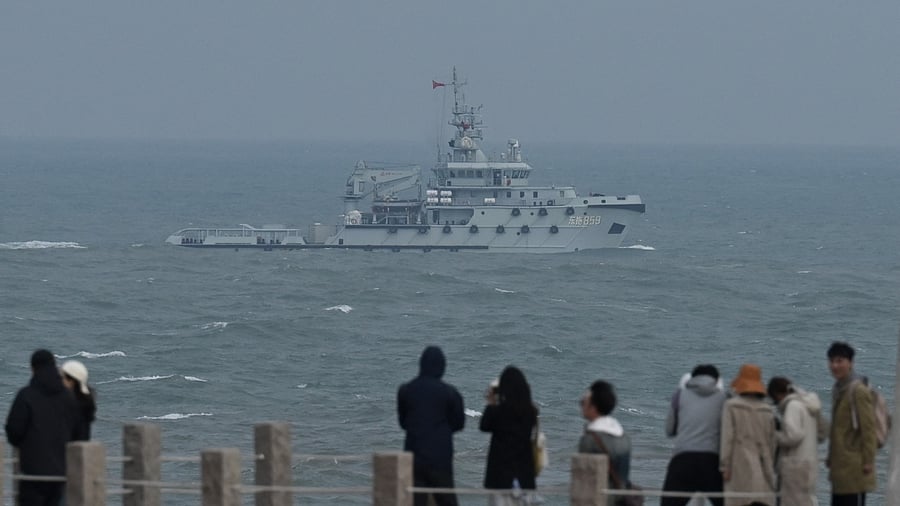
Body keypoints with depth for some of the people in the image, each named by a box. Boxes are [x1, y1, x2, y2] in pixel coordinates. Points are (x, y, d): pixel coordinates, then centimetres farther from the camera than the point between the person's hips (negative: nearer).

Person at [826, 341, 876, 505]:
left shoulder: (858, 391, -14)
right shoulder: (838, 389, 15)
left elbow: (868, 428, -17)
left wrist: (868, 460, -19)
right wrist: (831, 456, 18)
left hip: (855, 467, -10)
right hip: (840, 467, 10)